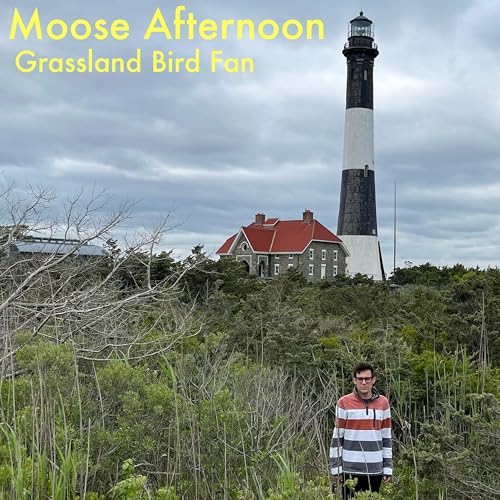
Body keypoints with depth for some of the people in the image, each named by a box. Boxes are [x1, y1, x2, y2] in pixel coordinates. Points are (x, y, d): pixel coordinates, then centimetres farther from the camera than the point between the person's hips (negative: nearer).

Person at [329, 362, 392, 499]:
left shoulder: (383, 403, 5)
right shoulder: (344, 403, -3)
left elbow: (386, 438, 8)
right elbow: (337, 438, -2)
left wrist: (387, 468, 5)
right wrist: (335, 468, -5)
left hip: (375, 470, 2)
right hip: (350, 469, -2)